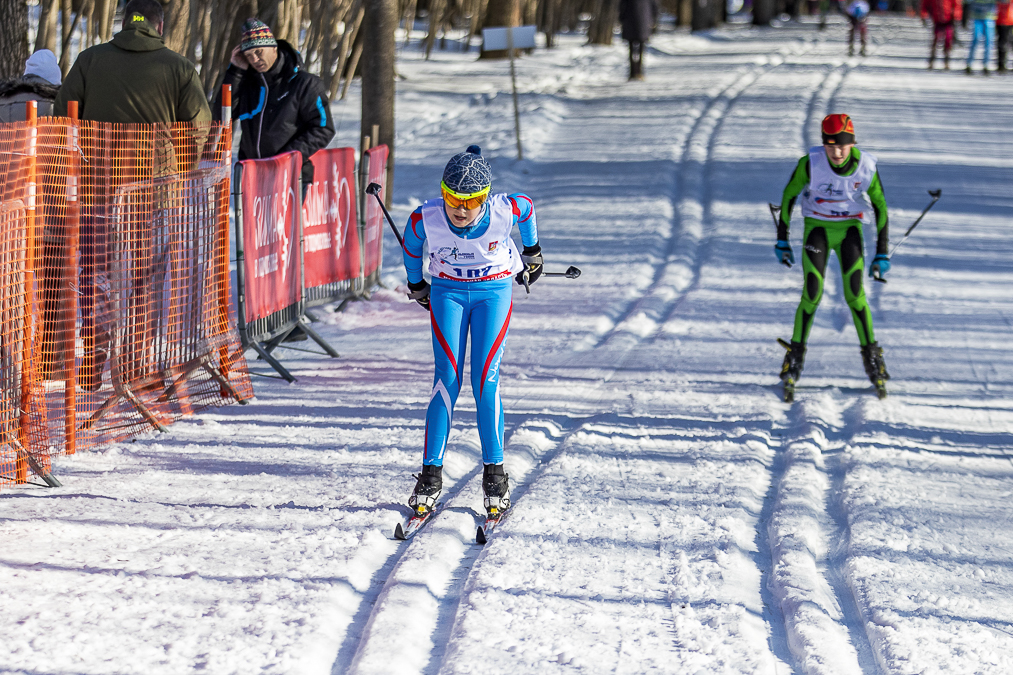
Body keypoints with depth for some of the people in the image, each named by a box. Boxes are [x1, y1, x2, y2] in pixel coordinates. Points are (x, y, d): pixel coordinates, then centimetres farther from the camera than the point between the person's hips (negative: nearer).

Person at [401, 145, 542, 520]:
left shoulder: (506, 210, -25)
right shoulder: (425, 219, -23)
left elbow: (527, 208, 0)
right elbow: (411, 243, 1)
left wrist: (532, 254, 16)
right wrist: (415, 284, 16)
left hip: (494, 292, -1)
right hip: (447, 292, 1)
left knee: (485, 381, -10)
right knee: (447, 379, -10)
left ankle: (494, 474, 1)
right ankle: (431, 475, -5)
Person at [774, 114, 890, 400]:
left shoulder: (866, 167, -18)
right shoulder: (810, 163, -22)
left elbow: (880, 207, -3)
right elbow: (789, 196, -5)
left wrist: (882, 254, -2)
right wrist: (782, 240, -1)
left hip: (850, 229, 1)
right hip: (817, 227, -1)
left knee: (855, 294, -9)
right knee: (812, 293, -12)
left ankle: (872, 355, 8)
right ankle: (796, 354, 4)